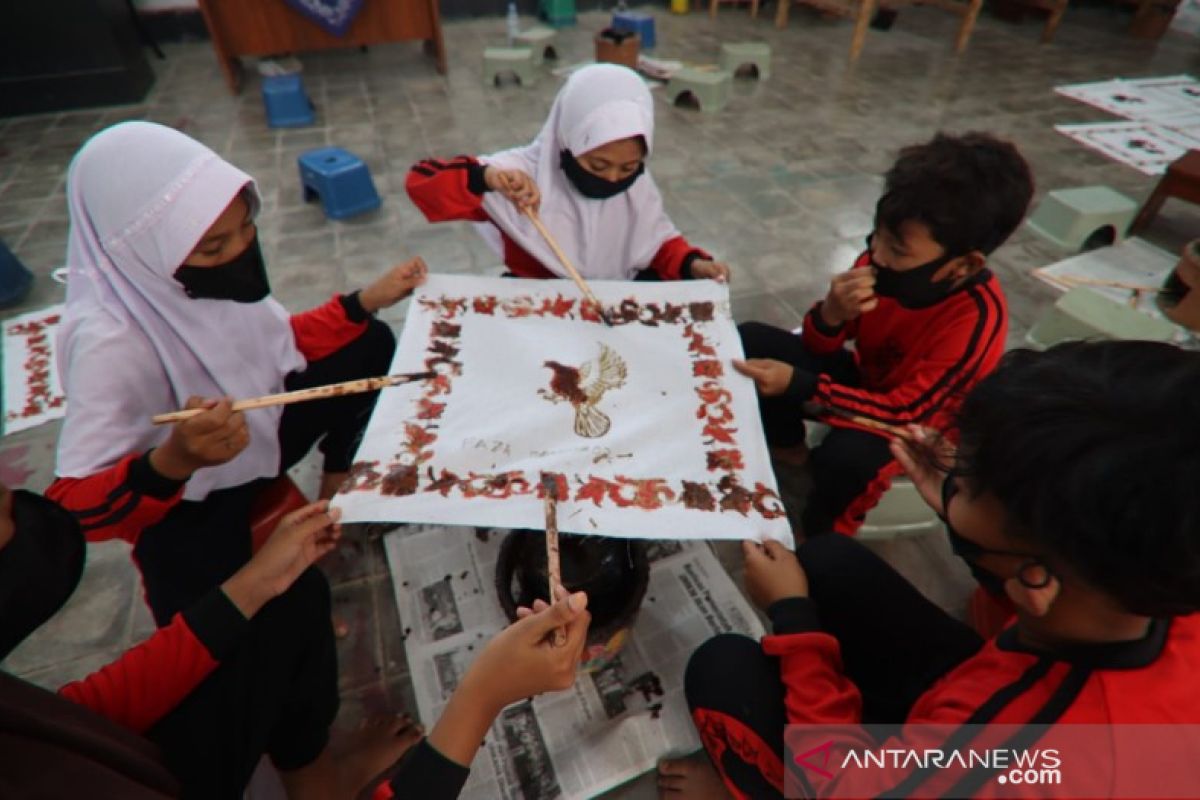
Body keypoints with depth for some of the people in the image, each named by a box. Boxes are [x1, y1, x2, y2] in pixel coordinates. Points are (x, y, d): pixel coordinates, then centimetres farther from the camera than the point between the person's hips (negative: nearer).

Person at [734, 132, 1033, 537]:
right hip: (864, 377, 5)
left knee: (847, 456, -38)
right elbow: (818, 347, -10)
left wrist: (797, 385, -39)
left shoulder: (976, 317, -31)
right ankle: (788, 448, 10)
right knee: (751, 342, -10)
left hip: (918, 422, -5)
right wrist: (831, 315, -35)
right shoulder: (885, 257, -19)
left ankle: (821, 540, -4)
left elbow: (907, 414, -30)